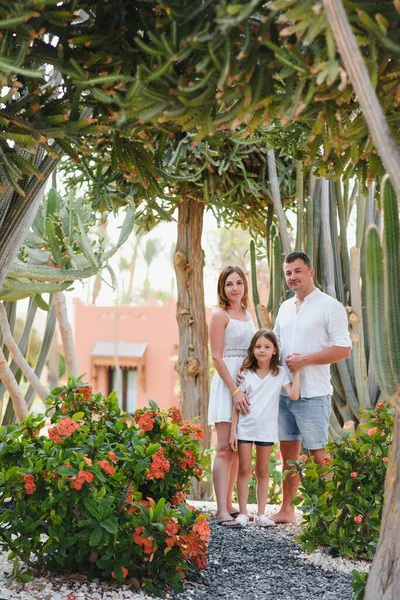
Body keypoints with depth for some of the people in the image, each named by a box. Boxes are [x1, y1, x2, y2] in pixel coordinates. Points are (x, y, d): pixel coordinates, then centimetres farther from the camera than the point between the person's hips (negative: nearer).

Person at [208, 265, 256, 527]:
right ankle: (222, 511, -11)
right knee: (225, 449, -10)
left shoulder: (248, 314, 15)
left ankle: (228, 503, 16)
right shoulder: (220, 315, -6)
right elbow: (217, 357, -11)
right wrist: (234, 390, -18)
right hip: (226, 383, -7)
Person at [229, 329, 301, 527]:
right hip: (245, 427, 0)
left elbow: (294, 395, -14)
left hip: (266, 429, 0)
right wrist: (233, 430, -3)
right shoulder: (246, 373, 0)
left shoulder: (280, 373, 0)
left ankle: (261, 514, 13)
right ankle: (243, 513, 6)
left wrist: (296, 371, -12)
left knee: (262, 472, 9)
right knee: (244, 470, 1)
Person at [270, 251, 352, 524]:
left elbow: (343, 349, -13)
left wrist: (304, 360, -17)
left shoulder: (330, 306, -6)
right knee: (289, 453, 12)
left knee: (318, 455, -3)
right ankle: (286, 510, 20)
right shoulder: (285, 308, 15)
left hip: (313, 395, -7)